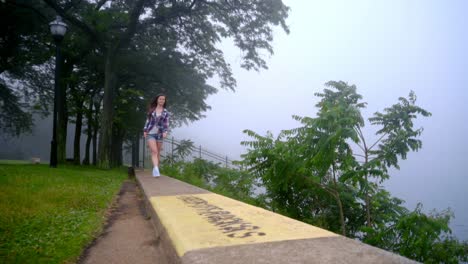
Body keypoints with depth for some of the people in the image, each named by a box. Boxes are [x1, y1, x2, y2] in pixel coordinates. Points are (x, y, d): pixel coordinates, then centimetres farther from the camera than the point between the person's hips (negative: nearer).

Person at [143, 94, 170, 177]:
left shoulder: (166, 112, 6)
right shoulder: (151, 109, 7)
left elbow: (166, 124, 2)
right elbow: (148, 120, 12)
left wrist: (165, 132, -15)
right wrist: (145, 130, 5)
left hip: (159, 134, 1)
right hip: (150, 133, -1)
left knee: (158, 153, 7)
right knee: (154, 151, -17)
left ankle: (156, 169, 19)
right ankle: (156, 169, -32)